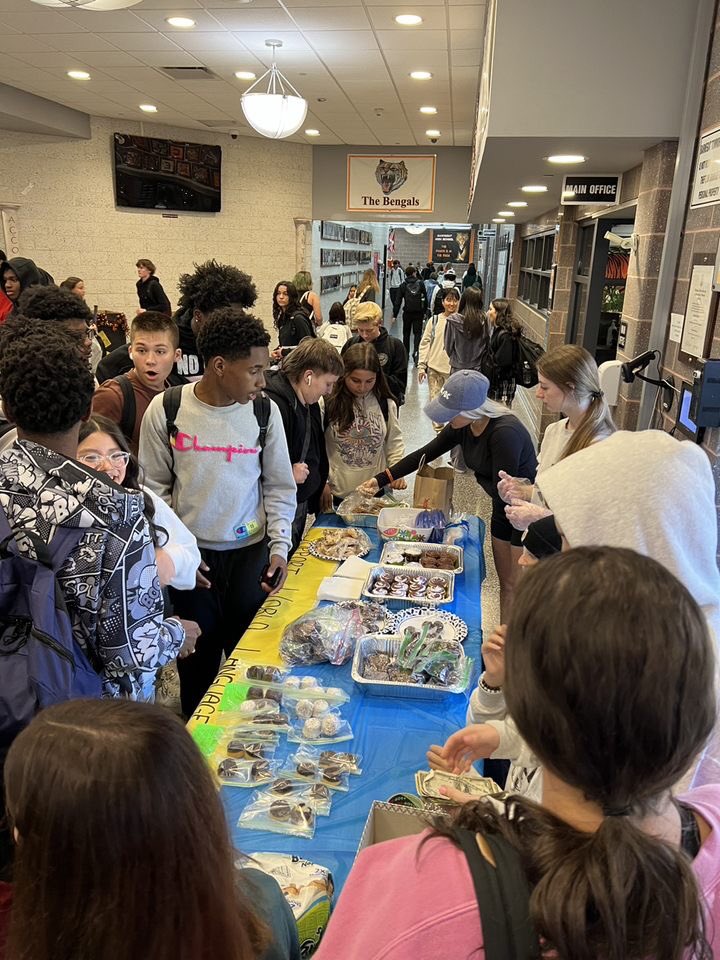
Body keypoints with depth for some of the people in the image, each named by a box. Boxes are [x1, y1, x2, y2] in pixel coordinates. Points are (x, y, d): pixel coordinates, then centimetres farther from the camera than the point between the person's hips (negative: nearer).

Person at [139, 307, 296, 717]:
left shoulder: (265, 411, -5)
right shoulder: (166, 409, -9)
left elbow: (280, 486, 3)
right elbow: (154, 486, 0)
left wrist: (279, 547, -4)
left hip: (251, 552, 1)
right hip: (190, 554, 0)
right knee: (198, 656, 12)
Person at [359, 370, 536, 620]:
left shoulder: (504, 432, -32)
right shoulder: (462, 426, -6)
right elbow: (425, 454, 2)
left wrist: (478, 474, -10)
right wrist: (381, 479, 2)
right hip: (504, 509, 8)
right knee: (505, 583, 19)